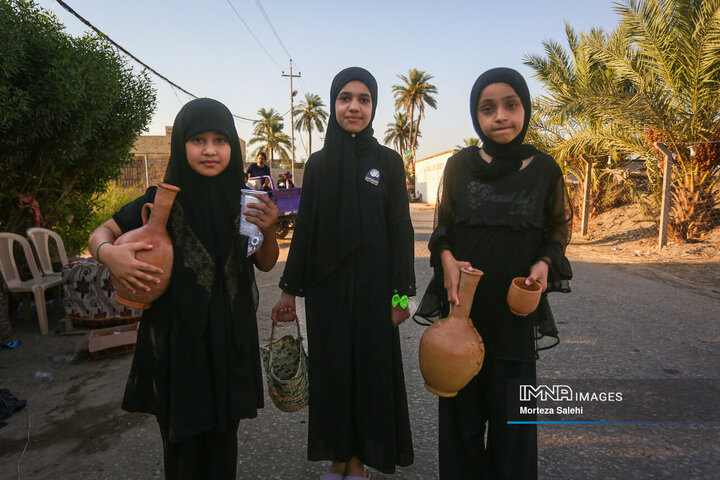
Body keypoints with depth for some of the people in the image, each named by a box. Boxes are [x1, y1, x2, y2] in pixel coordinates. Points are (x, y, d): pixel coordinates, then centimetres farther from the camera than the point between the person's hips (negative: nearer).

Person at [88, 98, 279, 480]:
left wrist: (269, 232, -15)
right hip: (176, 337, -2)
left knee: (223, 436, 15)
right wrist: (108, 252, -20)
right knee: (183, 441, 10)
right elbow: (101, 233, 3)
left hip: (230, 337, 2)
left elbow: (265, 264, 5)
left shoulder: (242, 201, -1)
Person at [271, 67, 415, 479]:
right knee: (331, 366, 10)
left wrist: (400, 294, -8)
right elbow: (305, 227, 6)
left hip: (372, 285, -2)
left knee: (370, 365, 7)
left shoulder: (388, 161, 0)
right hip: (326, 284, 2)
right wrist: (290, 289, 4)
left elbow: (401, 229, -2)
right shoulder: (319, 163, 6)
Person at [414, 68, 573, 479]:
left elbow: (559, 229, 9)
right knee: (461, 406, 11)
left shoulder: (544, 168, -1)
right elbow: (442, 228, 7)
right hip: (461, 303, 1)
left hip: (515, 309, 0)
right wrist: (447, 259, -13)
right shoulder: (460, 165, -1)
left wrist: (544, 264, -11)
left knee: (511, 410, 10)